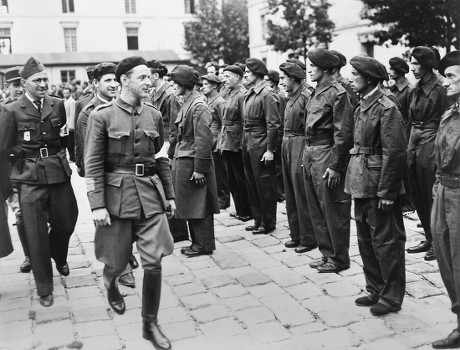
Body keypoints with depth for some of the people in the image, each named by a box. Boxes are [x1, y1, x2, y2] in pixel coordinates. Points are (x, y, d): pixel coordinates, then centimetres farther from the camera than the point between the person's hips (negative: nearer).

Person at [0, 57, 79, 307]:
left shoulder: (58, 105, 3)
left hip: (59, 173, 3)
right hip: (30, 180, -3)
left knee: (66, 222, 11)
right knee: (36, 235, 3)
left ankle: (59, 256, 47)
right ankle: (44, 289, 19)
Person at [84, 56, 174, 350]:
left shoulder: (154, 115, 6)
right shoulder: (102, 116, -7)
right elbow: (93, 164, -8)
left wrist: (170, 195, 11)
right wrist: (97, 205, -12)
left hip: (150, 193, 3)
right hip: (117, 194, -3)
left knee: (154, 262, -2)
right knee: (117, 261, 9)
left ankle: (150, 324, 15)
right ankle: (111, 283, 47)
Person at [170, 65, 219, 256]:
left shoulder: (198, 106, -16)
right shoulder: (187, 104, 12)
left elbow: (204, 140, -20)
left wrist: (199, 169, -20)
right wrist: (176, 158, 16)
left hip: (193, 162, -9)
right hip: (182, 161, 9)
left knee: (198, 206, 1)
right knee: (190, 205, 15)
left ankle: (204, 245, 13)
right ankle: (197, 242, 26)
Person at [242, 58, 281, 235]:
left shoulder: (267, 95, -14)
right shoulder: (248, 94, 12)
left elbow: (273, 124, -17)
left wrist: (270, 150, -19)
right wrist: (244, 142, 12)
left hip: (261, 146, -9)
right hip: (247, 144, 9)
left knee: (264, 185, 1)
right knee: (252, 184, 15)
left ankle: (268, 223, 13)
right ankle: (258, 220, 27)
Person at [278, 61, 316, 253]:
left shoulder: (307, 96, -13)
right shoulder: (290, 98, 13)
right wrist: (285, 141, 13)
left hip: (300, 145, -9)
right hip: (287, 144, 9)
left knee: (302, 193, -4)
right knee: (290, 192, 13)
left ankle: (308, 238, 7)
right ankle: (296, 234, 24)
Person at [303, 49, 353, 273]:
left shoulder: (337, 93, -12)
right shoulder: (317, 92, 13)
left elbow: (342, 133, -16)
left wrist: (335, 166, -18)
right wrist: (306, 154, 12)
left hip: (327, 154, -9)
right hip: (310, 154, 9)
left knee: (333, 210, 1)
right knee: (316, 209, 15)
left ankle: (339, 259, 15)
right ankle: (327, 253, 28)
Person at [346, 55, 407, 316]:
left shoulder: (386, 108, -15)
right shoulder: (362, 106, 11)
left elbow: (395, 154, -18)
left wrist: (387, 192, -18)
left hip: (379, 187, -9)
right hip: (362, 185, 9)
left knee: (386, 241, 3)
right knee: (366, 240, 16)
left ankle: (392, 297, 16)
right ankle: (375, 290, 31)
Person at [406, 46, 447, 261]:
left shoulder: (439, 89, -12)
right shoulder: (417, 89, 11)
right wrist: (410, 144, 13)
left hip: (430, 141, -8)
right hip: (414, 140, 8)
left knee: (430, 194, -1)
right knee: (417, 194, 13)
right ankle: (429, 238, 26)